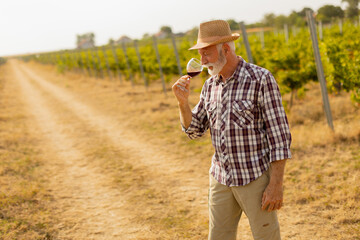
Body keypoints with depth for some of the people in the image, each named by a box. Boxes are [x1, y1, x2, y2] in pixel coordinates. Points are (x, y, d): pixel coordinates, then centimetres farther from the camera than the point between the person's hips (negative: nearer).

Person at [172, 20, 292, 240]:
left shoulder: (261, 79, -13)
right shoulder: (210, 85, 7)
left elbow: (279, 135, -14)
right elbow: (194, 130, 11)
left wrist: (276, 185, -17)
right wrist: (183, 101, -7)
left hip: (256, 178, -6)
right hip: (221, 178, 6)